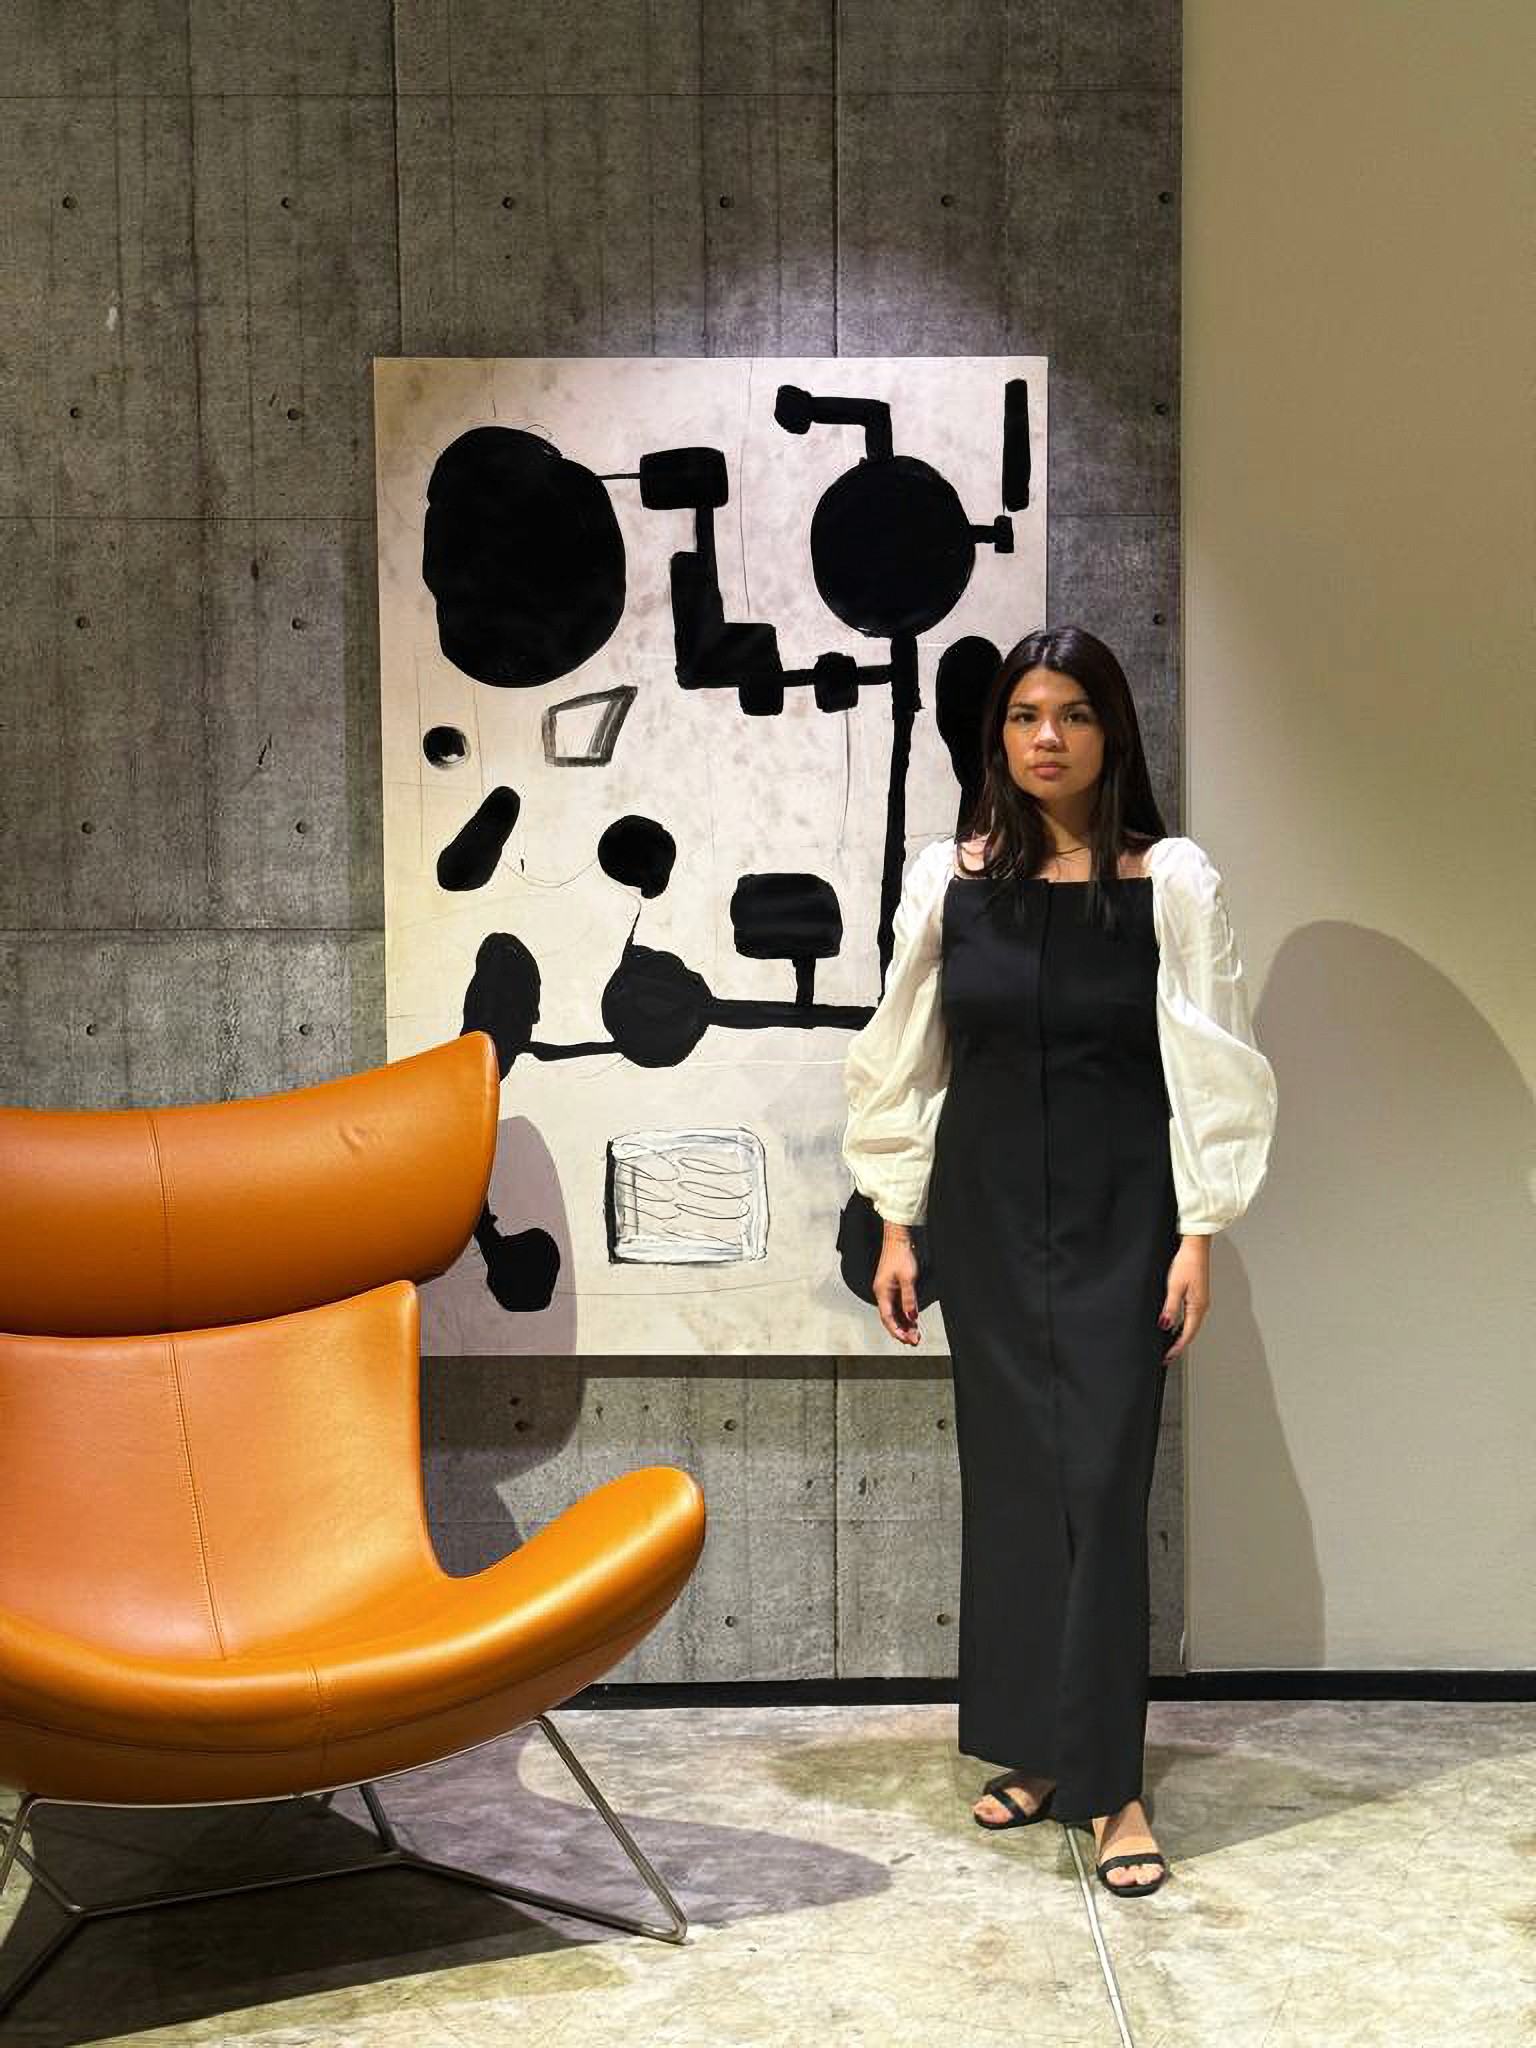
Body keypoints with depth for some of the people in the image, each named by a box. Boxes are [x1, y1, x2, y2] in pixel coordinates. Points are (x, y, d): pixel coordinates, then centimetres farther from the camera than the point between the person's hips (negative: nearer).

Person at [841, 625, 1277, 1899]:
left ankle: (1109, 1780, 2)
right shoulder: (951, 881, 2)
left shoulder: (1171, 882, -4)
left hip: (1119, 1217, -2)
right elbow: (905, 1058, 7)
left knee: (1101, 1475, -6)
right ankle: (1037, 1747, 20)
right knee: (1008, 1472, 7)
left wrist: (1198, 1236, -6)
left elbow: (1211, 1066, -3)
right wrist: (897, 1224, 5)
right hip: (985, 1212, 3)